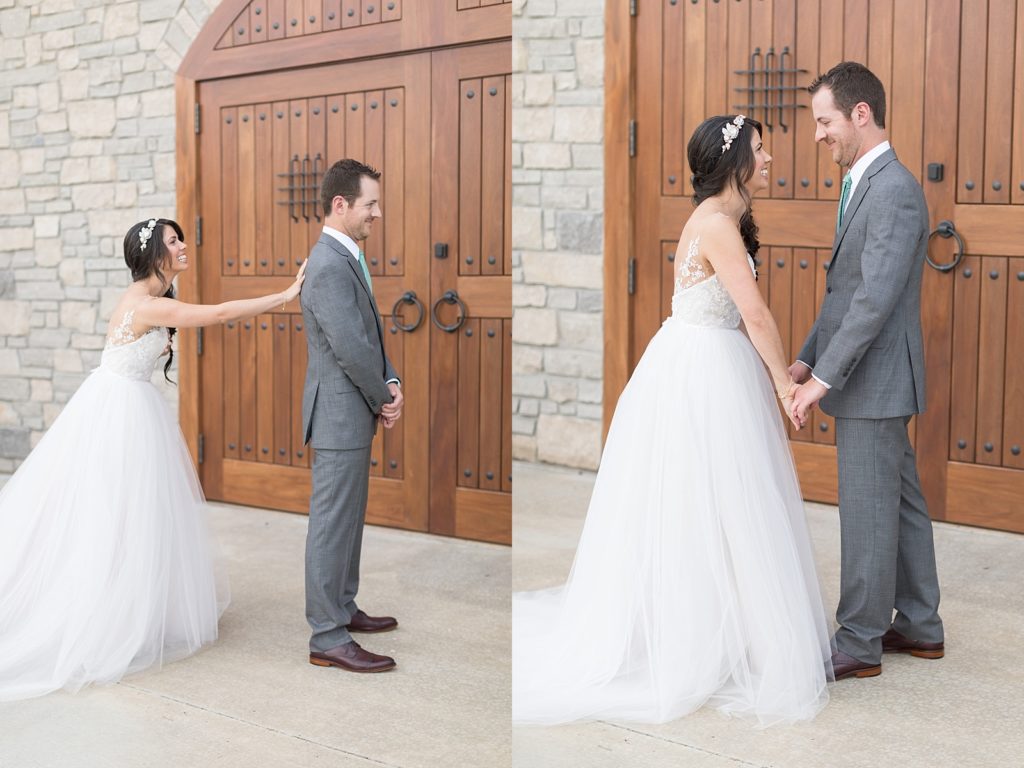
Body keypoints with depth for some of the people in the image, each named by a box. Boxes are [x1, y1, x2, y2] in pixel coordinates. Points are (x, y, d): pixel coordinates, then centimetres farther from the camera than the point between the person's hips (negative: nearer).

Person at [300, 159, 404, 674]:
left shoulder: (346, 258, 12)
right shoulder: (330, 266, -20)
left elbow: (372, 335, 14)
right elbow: (349, 347, -23)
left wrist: (390, 385, 0)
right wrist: (385, 399, -9)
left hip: (355, 412, 10)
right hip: (340, 415, -10)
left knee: (348, 519, 19)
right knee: (332, 525, -3)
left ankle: (343, 609, 32)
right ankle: (327, 638, 5)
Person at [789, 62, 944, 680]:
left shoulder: (895, 191, -19)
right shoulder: (865, 185, 13)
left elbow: (875, 299, -24)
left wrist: (824, 377, -22)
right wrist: (807, 360, 13)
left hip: (874, 380, -10)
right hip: (870, 378, 10)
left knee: (868, 512, 0)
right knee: (902, 502, 17)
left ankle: (859, 643, 13)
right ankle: (919, 627, 29)